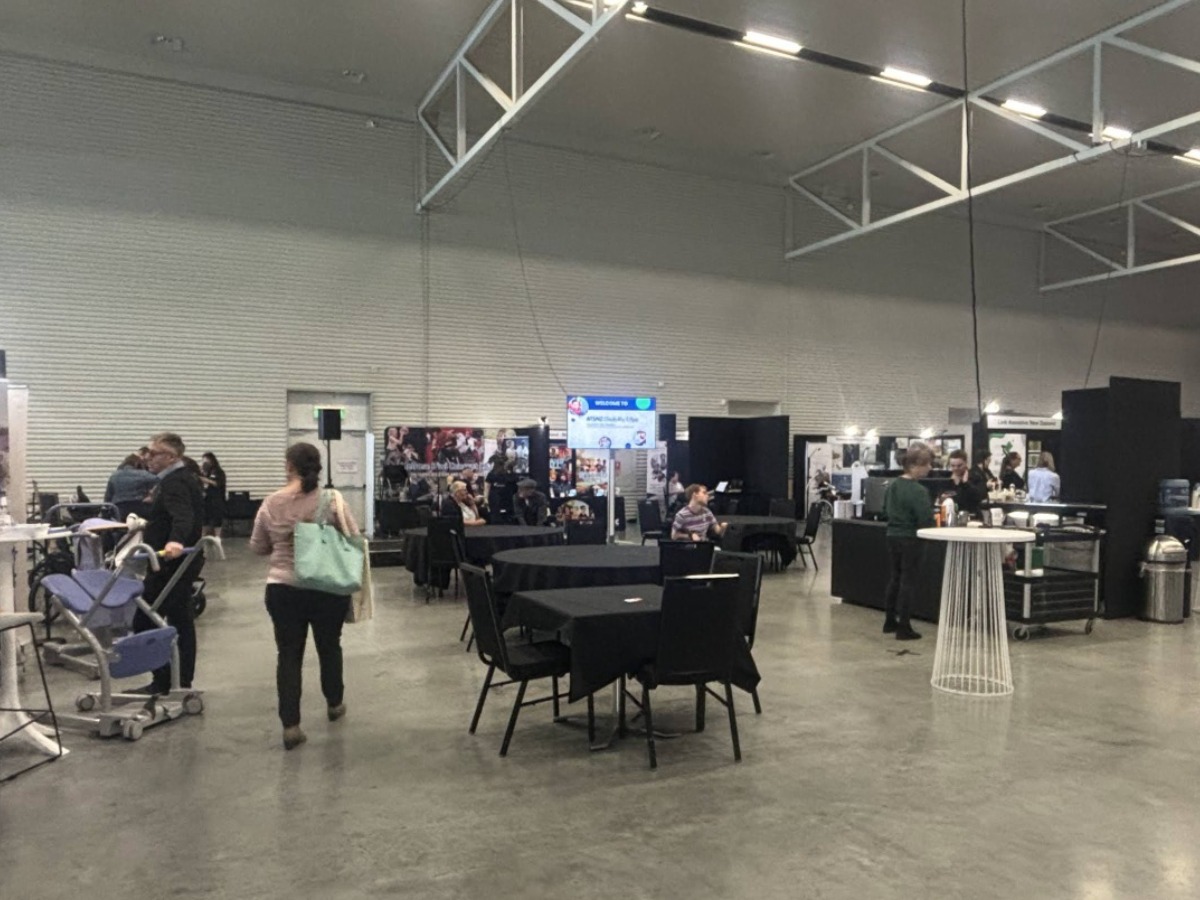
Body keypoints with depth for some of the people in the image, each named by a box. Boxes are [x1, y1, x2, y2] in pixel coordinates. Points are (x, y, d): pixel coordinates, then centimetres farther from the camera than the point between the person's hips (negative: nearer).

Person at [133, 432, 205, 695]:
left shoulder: (173, 483, -17)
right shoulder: (185, 478, 14)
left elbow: (182, 516, -35)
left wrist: (175, 541, -54)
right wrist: (148, 525, 46)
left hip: (170, 562, -11)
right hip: (183, 561, 11)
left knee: (145, 619, -5)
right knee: (181, 620, 13)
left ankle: (162, 681, -2)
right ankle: (183, 681, 20)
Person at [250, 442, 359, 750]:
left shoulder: (270, 503, -2)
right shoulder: (332, 500, -10)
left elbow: (258, 547, 9)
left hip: (281, 589, 1)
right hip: (327, 590, -1)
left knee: (288, 654, 7)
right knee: (329, 647, 18)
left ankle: (290, 726, 3)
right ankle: (334, 704, 35)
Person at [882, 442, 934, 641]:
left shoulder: (892, 485, 6)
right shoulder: (919, 491, -20)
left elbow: (885, 510, 16)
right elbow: (925, 521, -23)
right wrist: (934, 518, -3)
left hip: (892, 536, 8)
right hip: (911, 540, -8)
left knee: (895, 577, 18)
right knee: (908, 581, 1)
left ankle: (890, 621, 27)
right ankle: (903, 628, 6)